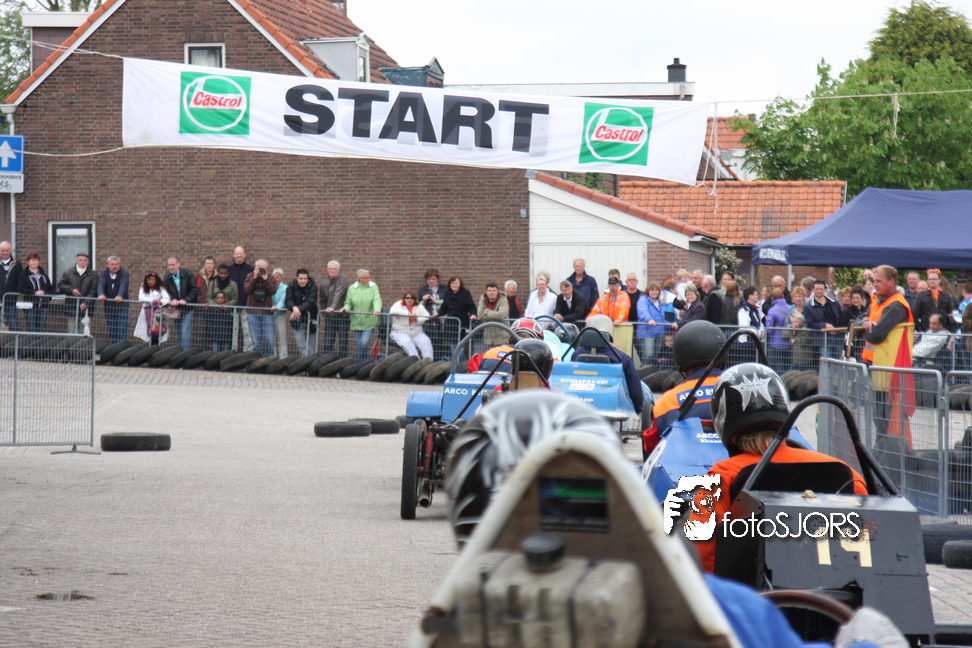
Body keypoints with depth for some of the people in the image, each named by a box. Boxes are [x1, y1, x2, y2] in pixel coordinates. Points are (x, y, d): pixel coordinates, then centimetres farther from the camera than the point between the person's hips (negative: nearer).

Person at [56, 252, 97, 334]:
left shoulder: (92, 275, 5)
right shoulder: (68, 272, 12)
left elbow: (93, 291, -3)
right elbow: (60, 284, 9)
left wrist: (86, 303, -16)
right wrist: (71, 290, -7)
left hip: (85, 309, -1)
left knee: (84, 333, -4)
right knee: (72, 333, 1)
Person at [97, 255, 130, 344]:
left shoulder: (124, 273, -4)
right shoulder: (104, 273, 5)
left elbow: (123, 285, -20)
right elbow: (101, 284, -11)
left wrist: (120, 296, -40)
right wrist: (101, 294, -33)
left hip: (122, 304, -3)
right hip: (109, 305, 3)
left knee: (122, 330, -11)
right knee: (111, 330, 4)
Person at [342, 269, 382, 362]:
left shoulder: (374, 287, 4)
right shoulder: (352, 288, 9)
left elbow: (377, 300, -10)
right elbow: (348, 303, 12)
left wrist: (377, 310, -30)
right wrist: (346, 308, -12)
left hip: (369, 322, -2)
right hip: (356, 322, 2)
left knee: (364, 343, -15)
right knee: (359, 345, 4)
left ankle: (359, 363, -5)